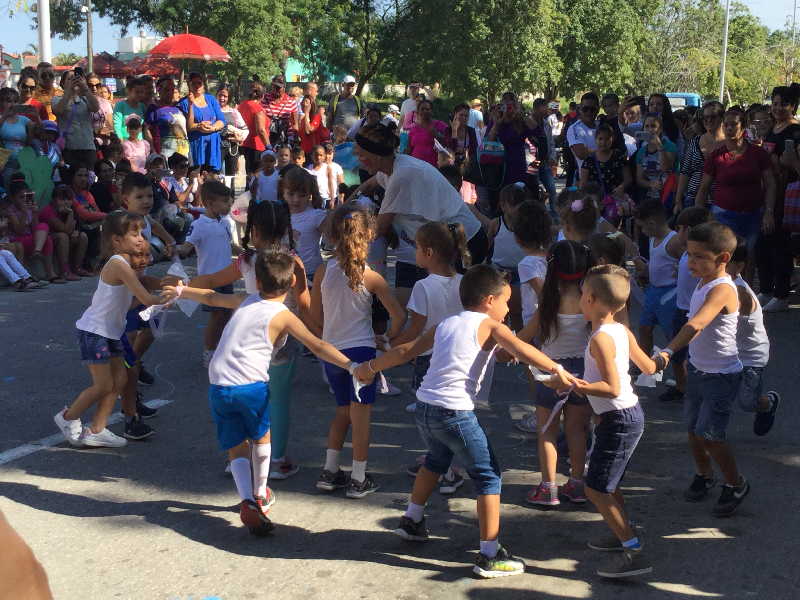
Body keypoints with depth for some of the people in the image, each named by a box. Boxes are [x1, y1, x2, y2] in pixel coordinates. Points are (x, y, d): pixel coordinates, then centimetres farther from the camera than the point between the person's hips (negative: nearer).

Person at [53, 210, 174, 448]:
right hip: (94, 332, -9)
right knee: (104, 385, -1)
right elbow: (147, 300, -26)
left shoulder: (124, 263, 7)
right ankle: (68, 417, 20)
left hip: (110, 332, 9)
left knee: (119, 380, 9)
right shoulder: (119, 264, -23)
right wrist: (166, 297, -11)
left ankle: (96, 430, 17)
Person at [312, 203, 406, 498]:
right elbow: (399, 316, -10)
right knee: (361, 415, 4)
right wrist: (388, 338, 6)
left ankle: (329, 471, 22)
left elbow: (316, 314, 5)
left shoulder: (323, 271, -3)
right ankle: (358, 480, 9)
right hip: (361, 349, -4)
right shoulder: (370, 277, -10)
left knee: (343, 410, 20)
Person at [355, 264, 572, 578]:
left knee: (436, 459, 34)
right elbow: (520, 349, -17)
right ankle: (490, 556, 3)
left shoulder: (445, 324, 18)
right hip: (455, 412, -7)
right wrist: (555, 369, -25)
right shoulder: (488, 325, 1)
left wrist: (370, 367, 34)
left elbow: (405, 351, 23)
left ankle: (411, 520, 46)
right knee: (488, 477, 4)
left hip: (424, 406, 8)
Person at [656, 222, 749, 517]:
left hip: (722, 376, -8)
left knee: (710, 434, -5)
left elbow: (695, 325, -43)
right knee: (694, 427, 16)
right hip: (698, 369, 8)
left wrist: (668, 351, -53)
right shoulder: (703, 283, 2)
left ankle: (736, 484, 17)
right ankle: (704, 476, 38)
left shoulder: (722, 290, -27)